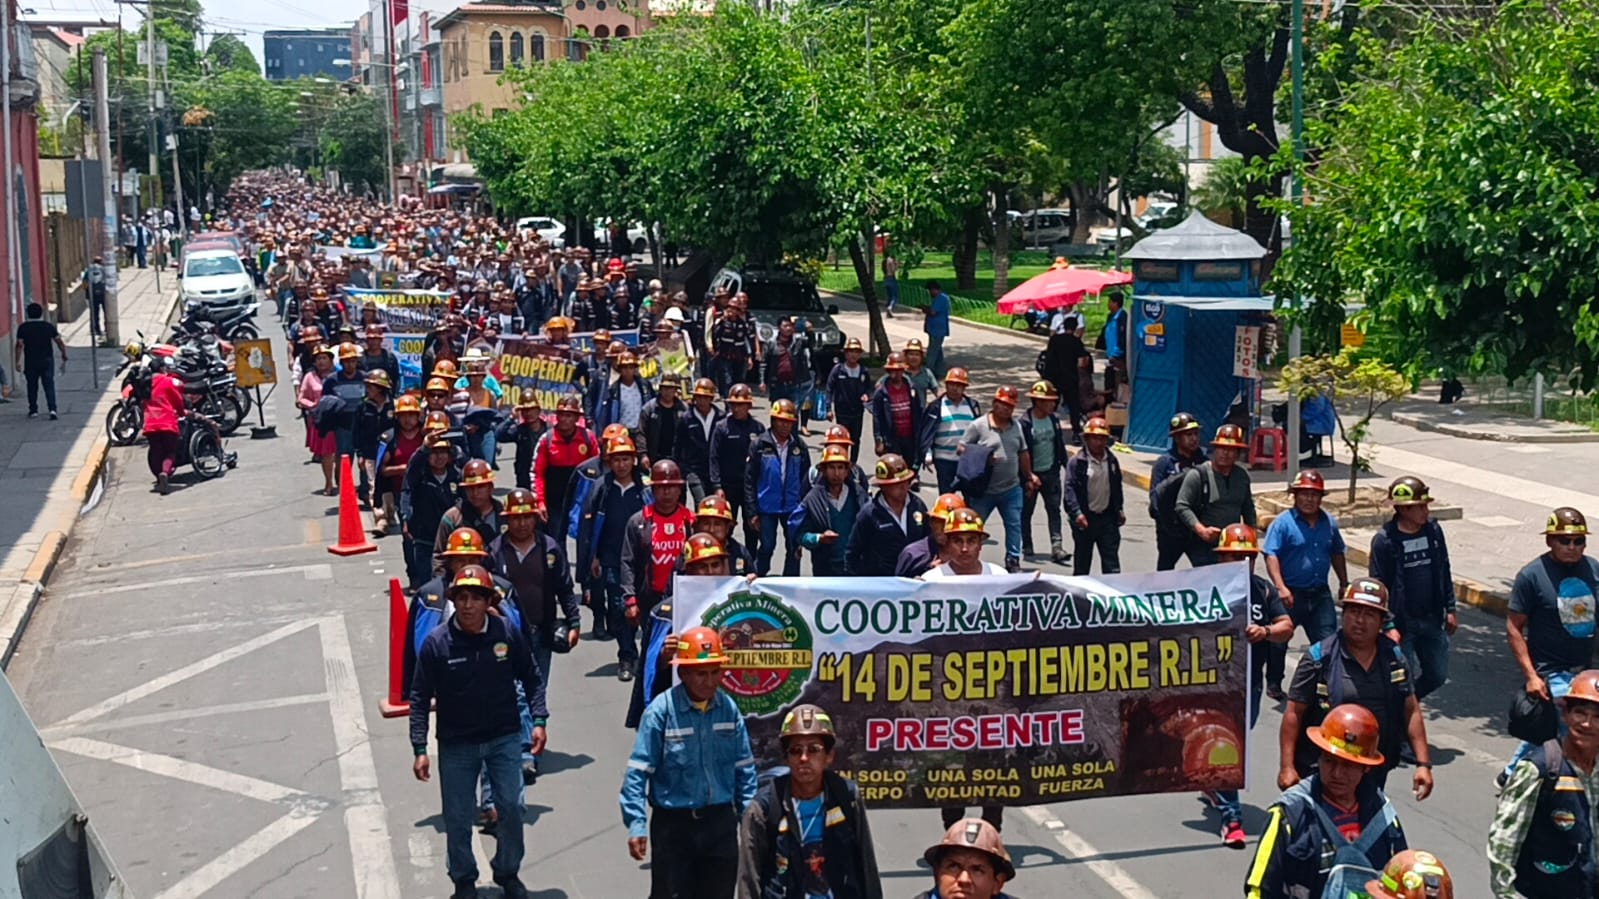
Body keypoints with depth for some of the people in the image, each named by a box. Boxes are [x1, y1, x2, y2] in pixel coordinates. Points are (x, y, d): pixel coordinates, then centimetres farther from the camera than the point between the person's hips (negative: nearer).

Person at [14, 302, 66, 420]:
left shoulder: (23, 328, -4)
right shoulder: (49, 326, -1)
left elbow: (20, 345, -12)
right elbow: (60, 342, -4)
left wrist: (17, 362, -11)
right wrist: (64, 358, 3)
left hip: (31, 362, 0)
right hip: (47, 361, 0)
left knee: (32, 386, 13)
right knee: (49, 385, 1)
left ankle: (33, 410, 20)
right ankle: (52, 409, -15)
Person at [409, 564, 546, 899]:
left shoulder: (507, 633, -9)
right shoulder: (436, 642, -13)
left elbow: (532, 678, 4)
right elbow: (420, 698, -7)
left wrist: (539, 720, -4)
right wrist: (420, 749, -10)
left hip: (504, 738, 1)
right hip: (456, 744, -1)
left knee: (511, 807, 3)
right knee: (457, 818, 8)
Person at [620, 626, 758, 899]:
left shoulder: (729, 709, -2)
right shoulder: (661, 711, -15)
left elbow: (744, 769, 7)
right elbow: (637, 772, -14)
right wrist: (636, 824, -20)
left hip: (720, 822, 4)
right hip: (673, 823, -4)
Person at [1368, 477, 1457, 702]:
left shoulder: (1433, 529, 1)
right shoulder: (1384, 540, -14)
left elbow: (1444, 571, 11)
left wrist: (1450, 609, 11)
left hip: (1432, 619, 5)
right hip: (1402, 623, -5)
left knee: (1437, 675, 11)